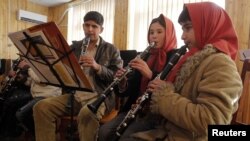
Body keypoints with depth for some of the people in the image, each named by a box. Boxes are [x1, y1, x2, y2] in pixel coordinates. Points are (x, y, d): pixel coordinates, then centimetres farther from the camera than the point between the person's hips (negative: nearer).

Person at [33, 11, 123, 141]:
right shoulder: (74, 47, 14)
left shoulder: (111, 50, 4)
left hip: (99, 96, -4)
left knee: (87, 114, -37)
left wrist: (98, 67, -19)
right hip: (74, 95, 4)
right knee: (41, 107, -17)